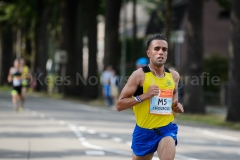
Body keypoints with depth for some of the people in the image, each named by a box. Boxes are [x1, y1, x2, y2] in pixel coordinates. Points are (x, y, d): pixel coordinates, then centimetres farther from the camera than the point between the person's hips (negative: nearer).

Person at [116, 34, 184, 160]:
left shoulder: (173, 76, 3)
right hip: (144, 131, -1)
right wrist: (145, 96, -23)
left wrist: (176, 106, 6)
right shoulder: (139, 75, -11)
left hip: (167, 129, 2)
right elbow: (119, 105, -12)